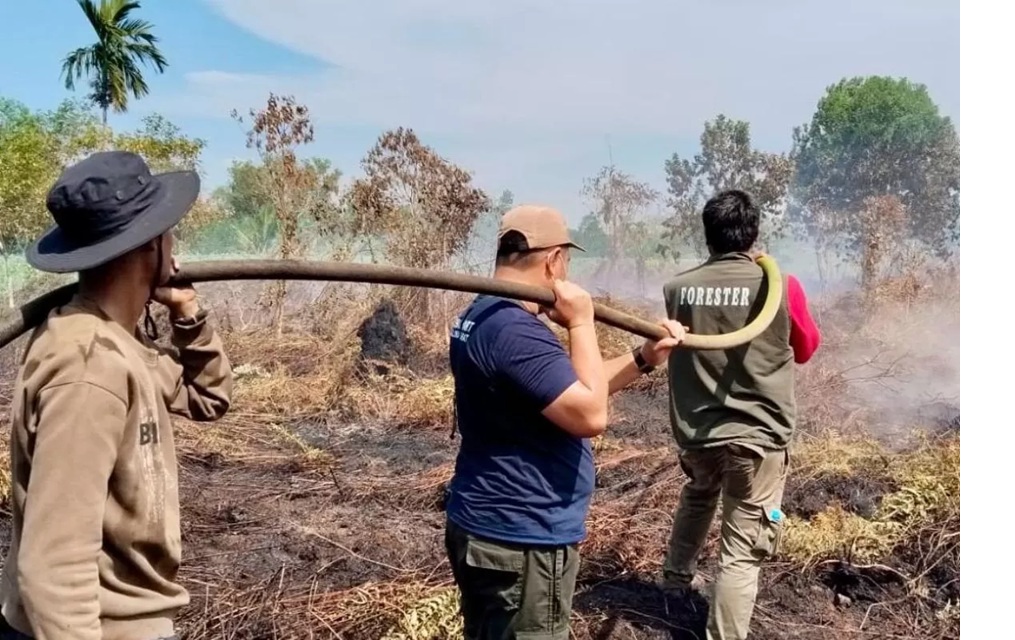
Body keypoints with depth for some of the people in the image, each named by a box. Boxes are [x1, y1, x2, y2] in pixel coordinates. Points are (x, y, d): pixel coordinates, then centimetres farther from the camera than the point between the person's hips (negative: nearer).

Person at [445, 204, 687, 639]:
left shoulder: (481, 316, 9)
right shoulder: (514, 330, -26)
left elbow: (574, 389, 17)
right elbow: (591, 415, -26)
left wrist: (645, 358, 12)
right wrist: (580, 323, -17)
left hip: (486, 527, 11)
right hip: (521, 541, -10)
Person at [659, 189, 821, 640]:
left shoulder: (678, 288, -5)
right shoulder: (779, 285, -12)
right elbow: (805, 349, 6)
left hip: (694, 431, 4)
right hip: (758, 434, -4)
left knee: (697, 496, 34)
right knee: (742, 550, 4)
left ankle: (678, 574, 49)